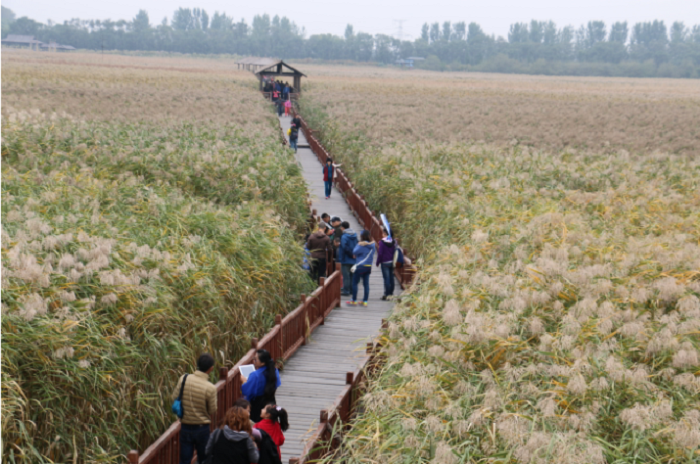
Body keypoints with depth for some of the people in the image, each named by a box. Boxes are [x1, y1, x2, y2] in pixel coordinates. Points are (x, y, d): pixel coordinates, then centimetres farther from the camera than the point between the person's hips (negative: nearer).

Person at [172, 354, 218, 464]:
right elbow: (212, 413, -9)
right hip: (202, 428, -3)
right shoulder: (210, 388, -18)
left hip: (185, 427, 3)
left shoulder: (183, 379, -10)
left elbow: (174, 399, -1)